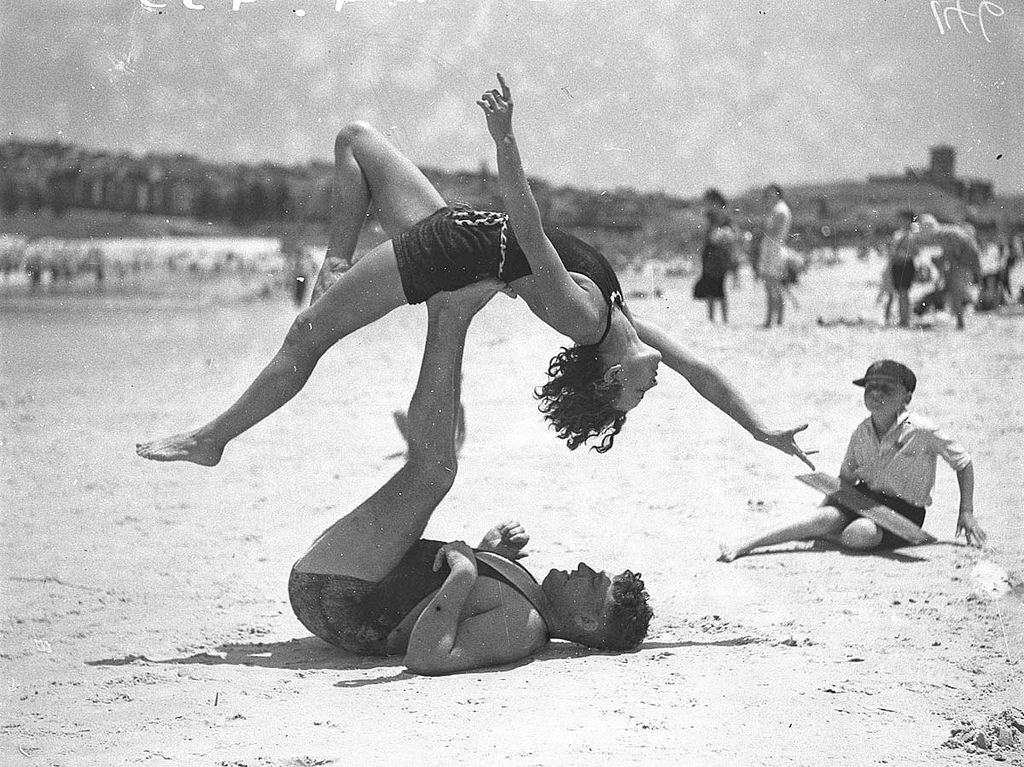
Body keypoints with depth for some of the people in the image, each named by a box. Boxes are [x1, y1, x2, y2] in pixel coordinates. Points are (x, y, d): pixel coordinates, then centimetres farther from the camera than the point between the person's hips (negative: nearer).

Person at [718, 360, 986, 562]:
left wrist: (966, 512, -4)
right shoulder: (862, 432, 2)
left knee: (859, 533, -36)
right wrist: (828, 503, 0)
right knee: (826, 517, -28)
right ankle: (744, 545, -30)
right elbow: (846, 478, 15)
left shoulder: (923, 431, -15)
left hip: (903, 510, -4)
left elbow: (963, 463, -4)